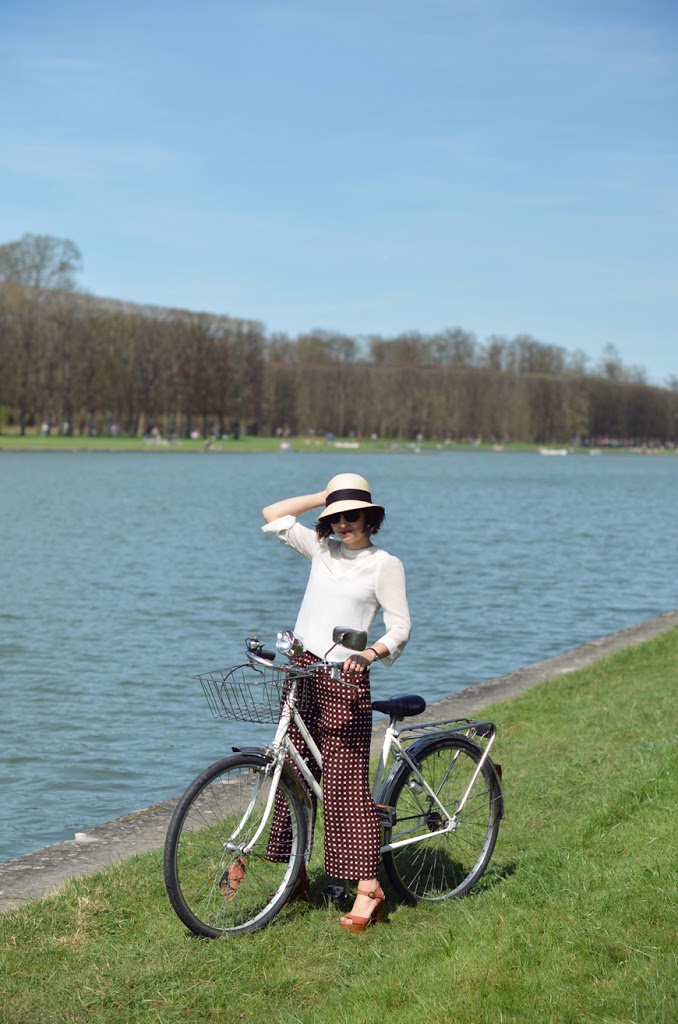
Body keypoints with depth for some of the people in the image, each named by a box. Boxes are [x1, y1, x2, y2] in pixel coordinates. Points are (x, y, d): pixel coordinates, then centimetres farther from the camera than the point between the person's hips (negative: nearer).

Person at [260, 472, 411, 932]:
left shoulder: (385, 564, -3)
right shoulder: (323, 550, 11)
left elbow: (401, 626, -7)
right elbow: (273, 515, 15)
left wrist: (370, 653, -25)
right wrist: (324, 497, 11)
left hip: (345, 679, -6)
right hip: (302, 670, 6)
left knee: (346, 783, -8)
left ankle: (368, 887, -5)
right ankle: (297, 874, 21)